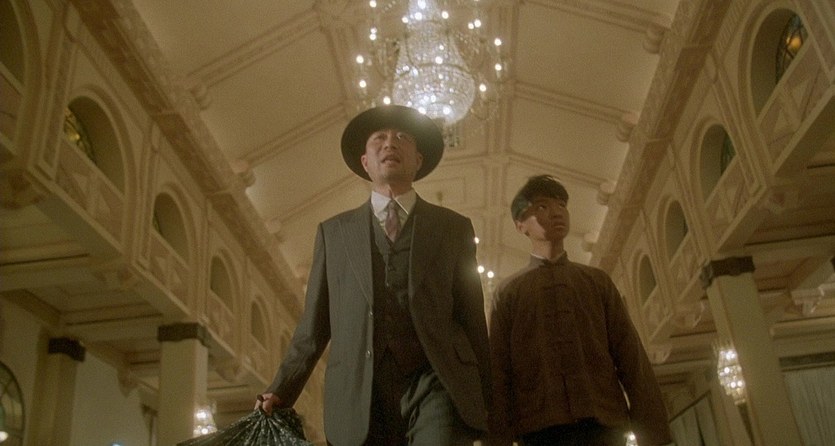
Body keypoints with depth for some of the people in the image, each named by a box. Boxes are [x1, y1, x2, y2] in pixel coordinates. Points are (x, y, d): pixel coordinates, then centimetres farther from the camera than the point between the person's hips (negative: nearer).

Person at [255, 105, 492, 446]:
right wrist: (281, 392, 5)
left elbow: (473, 321, 11)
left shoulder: (454, 228, 13)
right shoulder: (334, 231, 15)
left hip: (434, 383, -1)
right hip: (358, 399, 1)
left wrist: (489, 405, 11)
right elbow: (314, 326, 14)